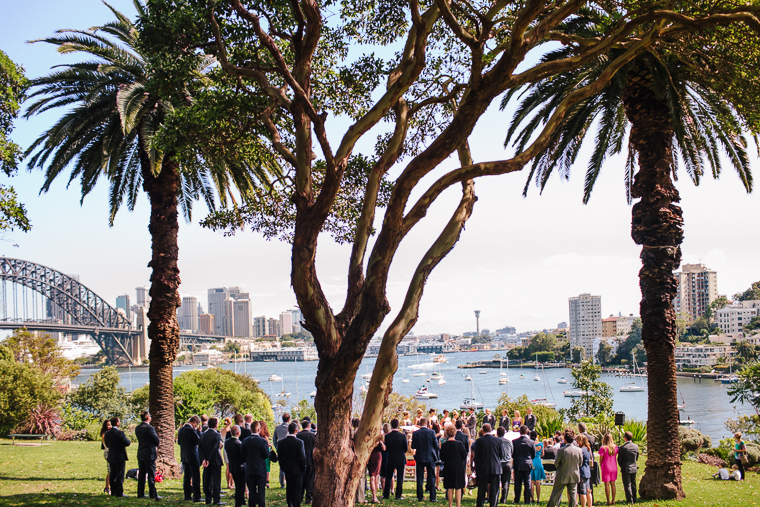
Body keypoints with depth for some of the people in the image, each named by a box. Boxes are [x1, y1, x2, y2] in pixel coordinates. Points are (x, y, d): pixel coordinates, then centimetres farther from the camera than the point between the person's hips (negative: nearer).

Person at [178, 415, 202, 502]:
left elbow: (179, 442, 17)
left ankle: (187, 495, 18)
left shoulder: (181, 429, 8)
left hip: (184, 456, 8)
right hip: (192, 456, -8)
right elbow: (199, 441, -15)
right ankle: (196, 497, -5)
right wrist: (198, 431, -6)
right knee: (195, 476, -4)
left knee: (187, 476, 14)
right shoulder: (191, 430, -18)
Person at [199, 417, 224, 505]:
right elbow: (215, 449, -19)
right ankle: (216, 500, -2)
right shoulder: (217, 435, -13)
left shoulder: (203, 435, 5)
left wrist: (203, 459, -7)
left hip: (206, 461, 6)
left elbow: (200, 448, -1)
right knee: (216, 480, -1)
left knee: (207, 480, 12)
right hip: (215, 461, -6)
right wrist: (209, 460, -14)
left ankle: (208, 498, 16)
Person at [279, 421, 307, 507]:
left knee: (288, 489, 15)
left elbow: (280, 457, 3)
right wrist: (303, 468, 1)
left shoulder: (281, 442, -5)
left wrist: (283, 467, 14)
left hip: (287, 469, 4)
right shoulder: (299, 442, -18)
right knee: (297, 489, 4)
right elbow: (303, 457, -14)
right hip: (297, 469, -4)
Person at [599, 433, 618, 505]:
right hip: (614, 467, 5)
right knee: (613, 484, 12)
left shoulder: (603, 448, -14)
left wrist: (601, 465, 11)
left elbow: (601, 459, -6)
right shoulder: (615, 447, 0)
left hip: (606, 467, -5)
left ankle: (608, 501, 3)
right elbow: (615, 457, 9)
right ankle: (613, 500, 15)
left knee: (607, 484, 2)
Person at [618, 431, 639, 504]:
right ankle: (634, 500, 21)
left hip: (626, 469, -5)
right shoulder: (636, 446, -2)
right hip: (634, 468, 5)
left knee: (627, 485, 1)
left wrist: (622, 467, 11)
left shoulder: (622, 448, -15)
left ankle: (630, 501, 2)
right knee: (633, 484, 15)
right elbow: (637, 458, 9)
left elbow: (619, 459, -5)